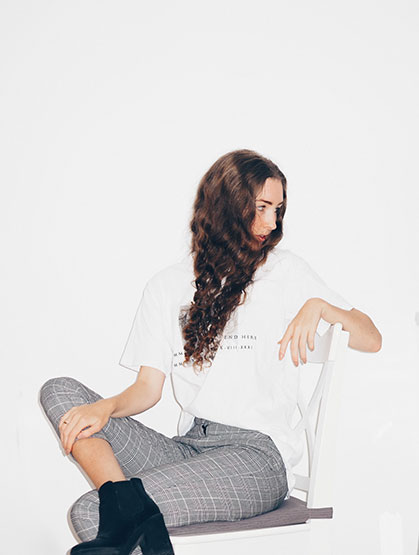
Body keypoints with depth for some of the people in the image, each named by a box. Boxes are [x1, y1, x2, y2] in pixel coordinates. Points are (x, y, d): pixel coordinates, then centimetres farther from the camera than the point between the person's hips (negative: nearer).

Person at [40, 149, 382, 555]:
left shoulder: (284, 272, 8)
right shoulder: (167, 285, 15)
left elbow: (372, 340, 5)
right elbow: (148, 387, 9)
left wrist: (318, 305, -13)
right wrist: (106, 407, -12)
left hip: (257, 454, -5)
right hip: (187, 449, 5)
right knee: (60, 391, -18)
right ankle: (132, 510, -34)